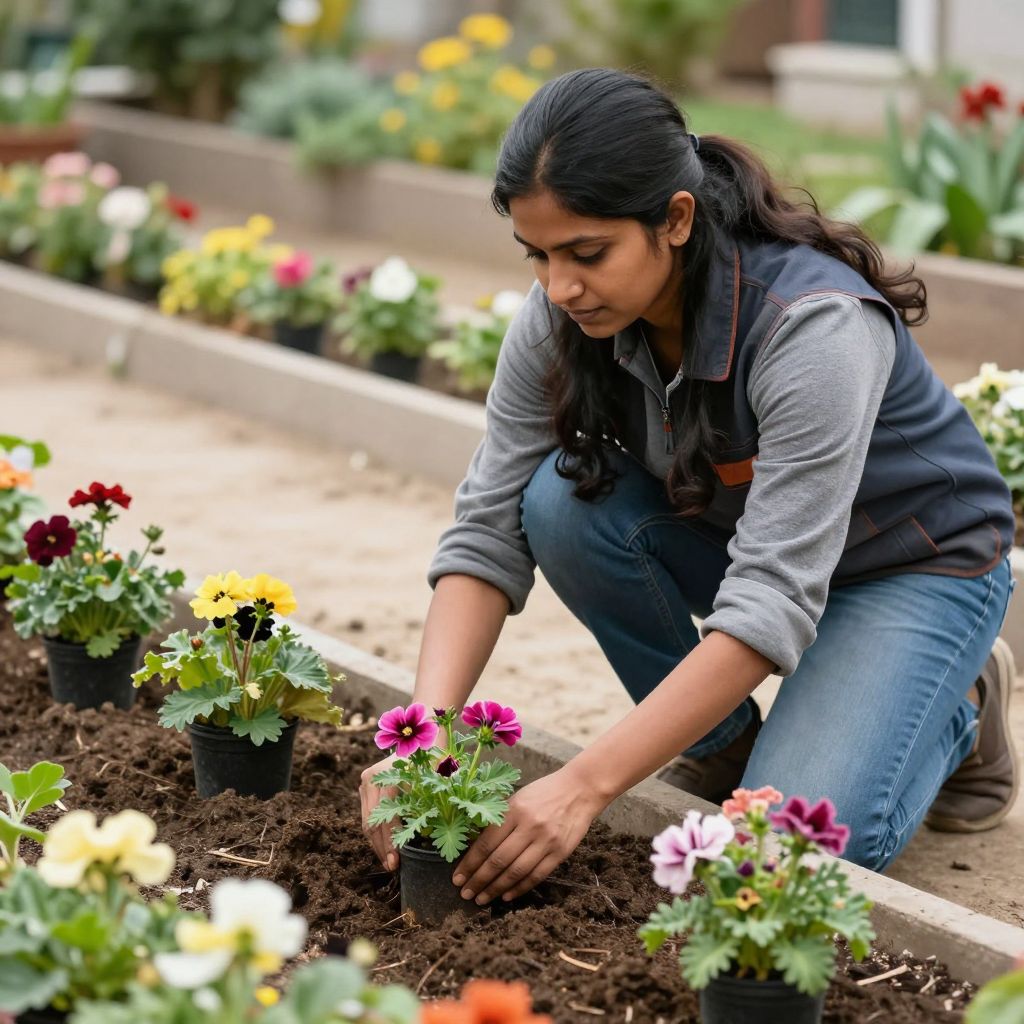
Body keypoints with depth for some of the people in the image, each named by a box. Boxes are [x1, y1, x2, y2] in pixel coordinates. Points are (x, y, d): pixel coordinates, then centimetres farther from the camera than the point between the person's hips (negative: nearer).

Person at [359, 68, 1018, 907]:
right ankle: (723, 743, -1)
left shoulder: (815, 325, -37)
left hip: (918, 564, -5)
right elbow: (488, 530, -17)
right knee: (566, 503, -25)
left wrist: (584, 786, -43)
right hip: (733, 537, 6)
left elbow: (771, 605, -39)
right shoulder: (561, 320, -19)